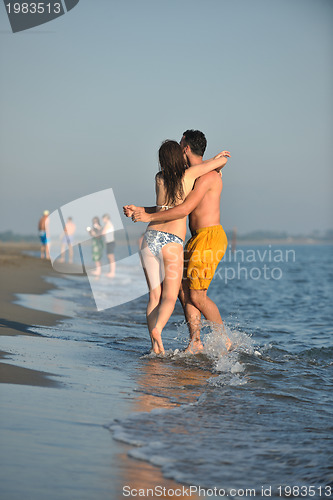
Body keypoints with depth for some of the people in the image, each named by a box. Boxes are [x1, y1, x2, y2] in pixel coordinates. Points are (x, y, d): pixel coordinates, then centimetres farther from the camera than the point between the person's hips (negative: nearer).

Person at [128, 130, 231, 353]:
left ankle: (225, 340, 6)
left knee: (197, 296, -7)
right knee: (184, 289, 4)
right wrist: (142, 210, 14)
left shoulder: (207, 176, -13)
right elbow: (170, 207, 23)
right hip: (196, 239, 10)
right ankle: (196, 343, 7)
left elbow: (184, 210, -21)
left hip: (210, 237, -10)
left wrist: (149, 217, -16)